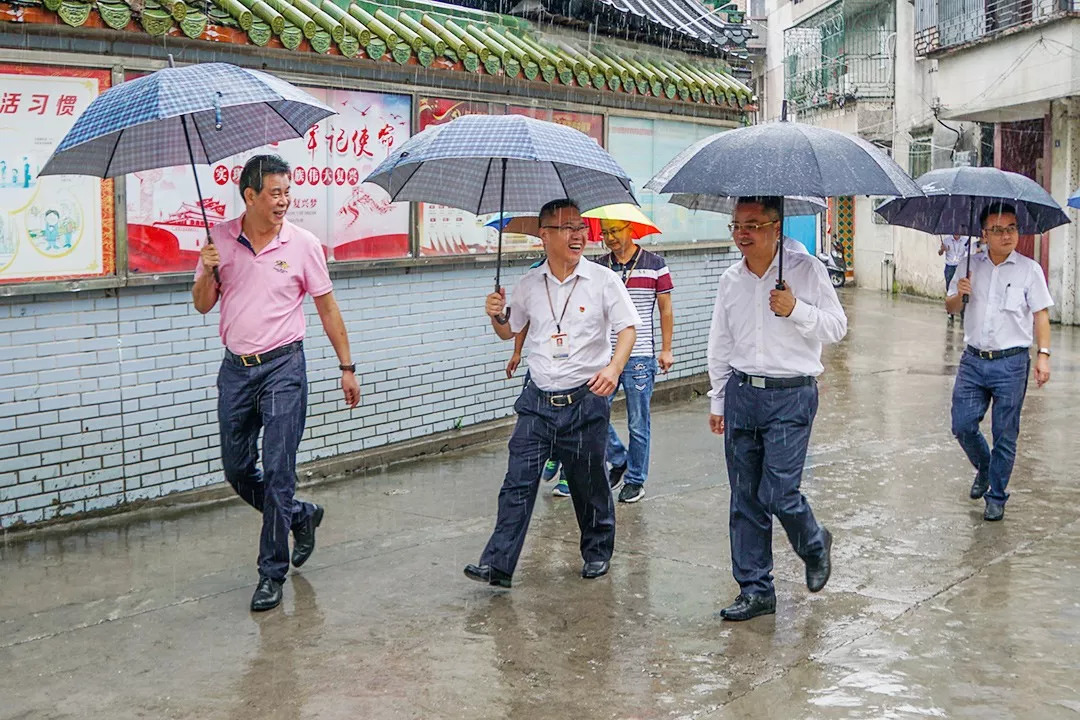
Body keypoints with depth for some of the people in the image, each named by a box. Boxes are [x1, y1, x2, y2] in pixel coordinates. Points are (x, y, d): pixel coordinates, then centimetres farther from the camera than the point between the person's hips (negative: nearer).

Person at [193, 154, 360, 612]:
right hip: (235, 368, 4)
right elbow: (203, 305, 8)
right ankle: (301, 516, 36)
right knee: (236, 470, 11)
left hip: (282, 367, -4)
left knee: (278, 472, -5)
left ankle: (272, 573, 7)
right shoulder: (219, 239, 2)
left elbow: (327, 307, 2)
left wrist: (347, 367, 3)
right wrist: (208, 272, -13)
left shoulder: (303, 244, -5)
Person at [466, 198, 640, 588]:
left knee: (589, 483, 9)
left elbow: (627, 327, -5)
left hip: (586, 399, -2)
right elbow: (509, 330, 19)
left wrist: (613, 367, -21)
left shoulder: (602, 279, -3)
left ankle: (598, 552, 31)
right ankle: (498, 564, -2)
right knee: (518, 482, -3)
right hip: (538, 400, 2)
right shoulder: (529, 283, 6)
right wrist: (496, 315, -4)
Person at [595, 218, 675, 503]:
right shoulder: (598, 268, 6)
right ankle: (619, 460, 25)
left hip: (639, 356, -3)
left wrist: (666, 350, 1)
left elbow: (665, 309, 4)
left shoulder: (655, 265, -1)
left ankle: (635, 480, 19)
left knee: (638, 424, 4)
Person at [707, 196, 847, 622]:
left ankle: (814, 545, 23)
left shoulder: (806, 270, -3)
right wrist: (718, 401, 17)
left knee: (778, 493, -10)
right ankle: (755, 590, 16)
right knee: (744, 499, 5)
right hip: (741, 394, 5)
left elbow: (837, 327, -2)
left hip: (790, 397, -4)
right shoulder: (730, 281, 10)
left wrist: (796, 310, -18)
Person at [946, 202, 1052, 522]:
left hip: (1011, 364, -3)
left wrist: (1043, 354, -10)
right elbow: (951, 308, 13)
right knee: (962, 426, 2)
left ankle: (996, 496, 18)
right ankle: (984, 468, 32)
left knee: (1004, 436, 3)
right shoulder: (971, 265, 6)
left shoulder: (1029, 269, -2)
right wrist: (959, 294, -9)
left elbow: (1040, 315, -1)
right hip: (973, 361, 3)